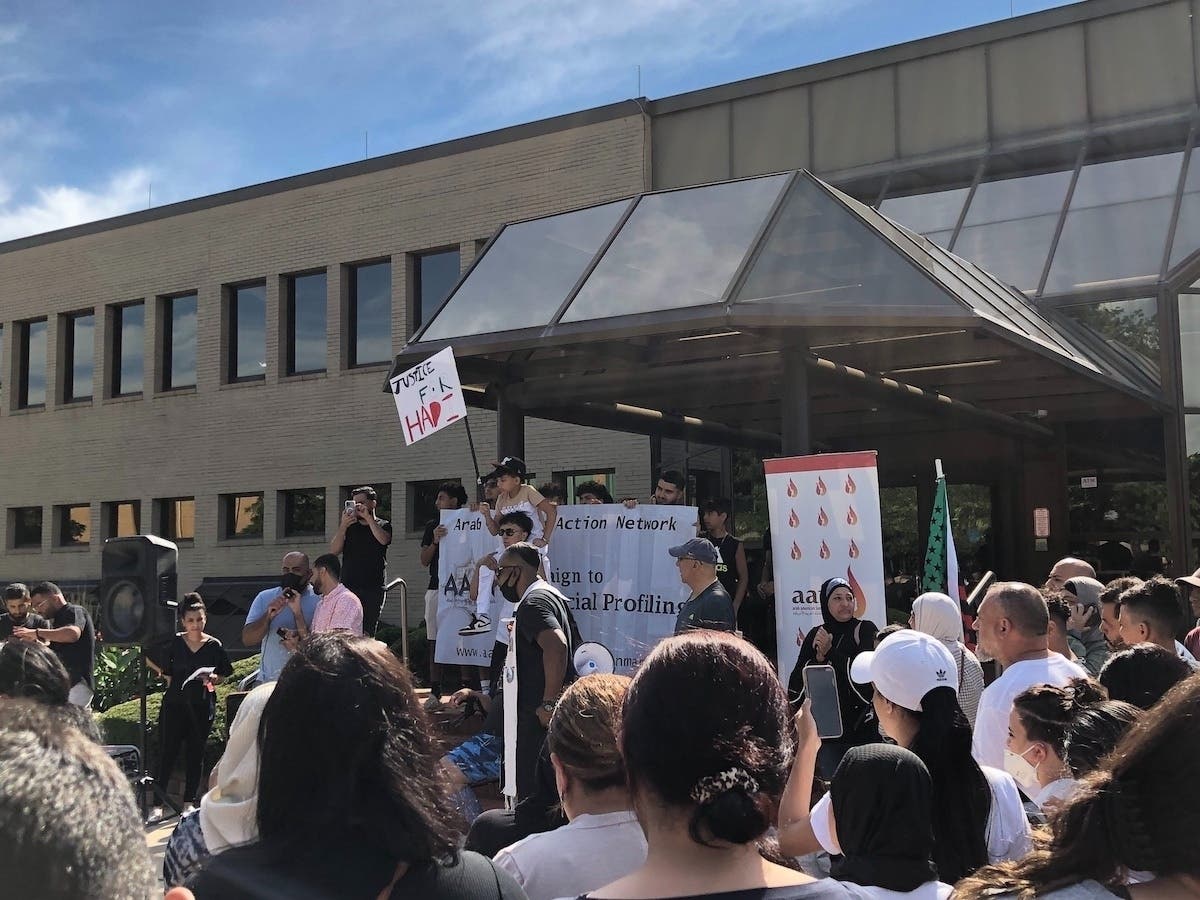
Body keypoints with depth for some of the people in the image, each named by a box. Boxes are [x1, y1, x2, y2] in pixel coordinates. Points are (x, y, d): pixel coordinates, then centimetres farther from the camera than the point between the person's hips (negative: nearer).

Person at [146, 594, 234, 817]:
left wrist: (213, 679, -12)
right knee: (166, 752, -3)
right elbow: (149, 659, 12)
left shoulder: (214, 646, 2)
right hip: (174, 704, -1)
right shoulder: (173, 643, -1)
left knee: (195, 754, 6)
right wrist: (168, 676, 6)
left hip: (202, 707, 1)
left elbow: (224, 675, 7)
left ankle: (189, 802, 16)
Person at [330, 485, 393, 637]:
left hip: (373, 588, -2)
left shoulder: (383, 525, 10)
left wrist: (368, 518, -13)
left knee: (367, 633, -7)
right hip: (348, 586, 2)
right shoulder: (348, 525, 16)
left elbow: (383, 539, -13)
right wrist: (343, 526, -7)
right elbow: (334, 550, 5)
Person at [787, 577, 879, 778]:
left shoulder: (865, 630, -1)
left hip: (862, 726, -3)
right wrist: (818, 658, -12)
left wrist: (830, 653, -12)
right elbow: (796, 684, 3)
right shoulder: (816, 635, 9)